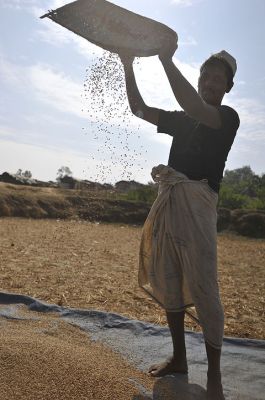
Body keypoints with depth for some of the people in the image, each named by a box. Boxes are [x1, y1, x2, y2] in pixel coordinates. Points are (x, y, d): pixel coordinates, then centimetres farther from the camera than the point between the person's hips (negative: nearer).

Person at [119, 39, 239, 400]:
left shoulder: (227, 117, 5)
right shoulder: (183, 120, 23)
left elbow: (195, 107, -16)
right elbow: (139, 109, 22)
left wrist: (167, 59, -13)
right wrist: (128, 67, 13)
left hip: (196, 202, -6)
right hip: (166, 202, 6)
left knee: (202, 288, -9)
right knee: (168, 286, 8)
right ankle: (179, 359, 22)